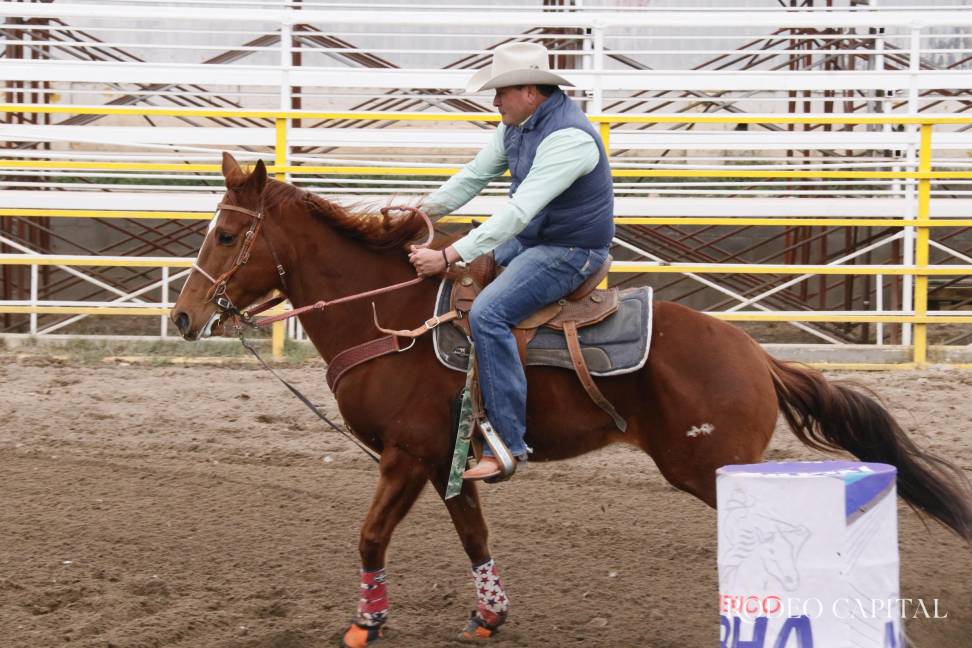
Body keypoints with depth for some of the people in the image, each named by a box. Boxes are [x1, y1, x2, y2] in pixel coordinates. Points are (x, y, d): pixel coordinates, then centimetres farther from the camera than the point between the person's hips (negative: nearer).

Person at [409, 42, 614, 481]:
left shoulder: (567, 138, -28)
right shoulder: (517, 125, 3)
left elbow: (518, 212, -33)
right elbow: (475, 176, 12)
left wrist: (448, 257, -35)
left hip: (569, 253, -10)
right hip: (527, 241, 10)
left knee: (488, 313, -28)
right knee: (450, 281, 17)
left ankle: (507, 443, -27)